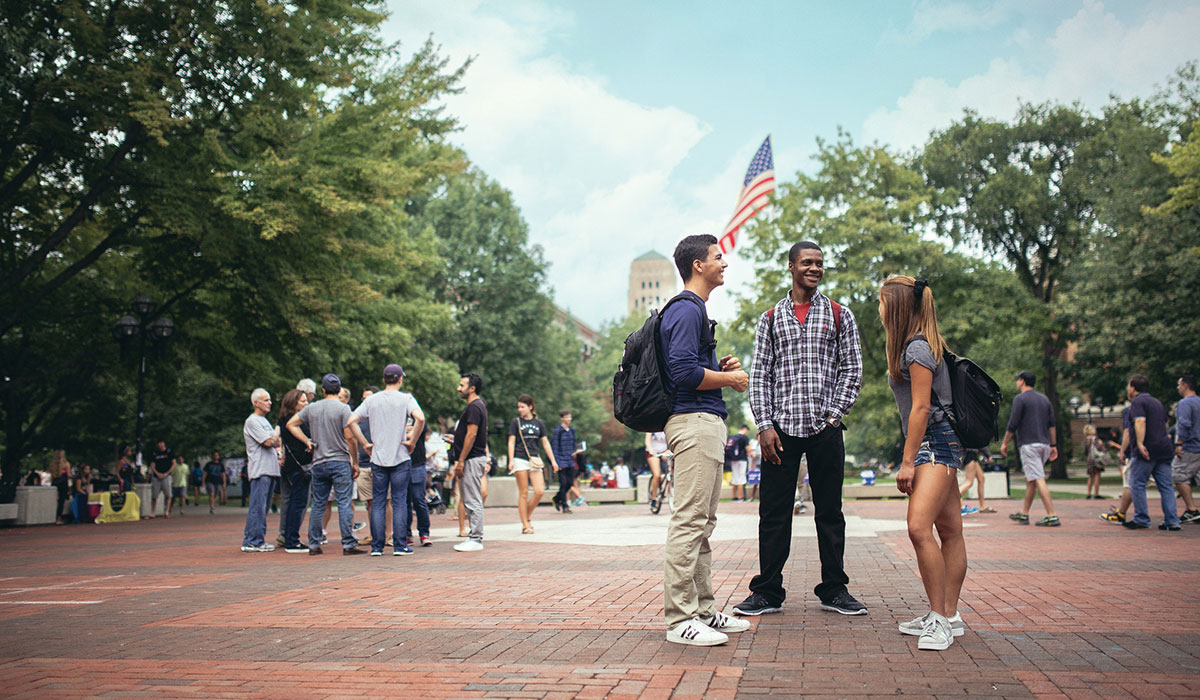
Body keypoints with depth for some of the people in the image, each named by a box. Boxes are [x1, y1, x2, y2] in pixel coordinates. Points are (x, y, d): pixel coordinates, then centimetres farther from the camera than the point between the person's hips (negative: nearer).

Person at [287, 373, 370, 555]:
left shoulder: (311, 408, 8)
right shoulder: (343, 408, -7)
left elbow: (291, 424, 14)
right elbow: (350, 437, -12)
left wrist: (307, 441, 10)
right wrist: (355, 462, -5)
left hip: (318, 463, 5)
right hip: (340, 461, -4)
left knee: (318, 505, 10)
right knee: (344, 503, -4)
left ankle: (314, 545, 13)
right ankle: (348, 544, -7)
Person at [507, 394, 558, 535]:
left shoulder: (538, 423, 11)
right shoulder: (516, 422, 3)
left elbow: (545, 443, 14)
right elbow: (511, 442, 0)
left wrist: (553, 461, 10)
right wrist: (511, 460, -11)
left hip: (534, 460, 3)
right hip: (520, 459, -3)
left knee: (540, 491, -8)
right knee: (523, 493, -3)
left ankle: (527, 516, 13)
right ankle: (525, 525, 2)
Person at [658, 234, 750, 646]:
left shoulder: (696, 310, 23)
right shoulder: (685, 310, -11)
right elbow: (684, 373, -21)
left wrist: (720, 367, 11)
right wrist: (730, 379, -8)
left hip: (707, 422, 11)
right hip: (693, 422, -11)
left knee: (702, 522, 13)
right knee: (689, 520, -10)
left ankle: (703, 610, 19)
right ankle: (680, 618, -7)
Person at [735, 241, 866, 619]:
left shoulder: (840, 315, 9)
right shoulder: (770, 318, 10)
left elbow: (852, 368, 6)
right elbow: (760, 375, 6)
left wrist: (834, 415, -5)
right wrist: (765, 425, -4)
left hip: (825, 428, 0)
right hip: (781, 427, 0)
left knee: (830, 510, 6)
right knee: (774, 510, 1)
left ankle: (834, 590, 16)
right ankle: (767, 591, 10)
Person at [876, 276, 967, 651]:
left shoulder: (917, 349, -13)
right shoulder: (919, 345, 18)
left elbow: (921, 408, -16)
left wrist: (907, 461, -15)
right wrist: (911, 458, 18)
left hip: (935, 442, -11)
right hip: (939, 445, 11)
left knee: (919, 527, -20)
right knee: (950, 531, 10)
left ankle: (939, 619, -16)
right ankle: (948, 616, 14)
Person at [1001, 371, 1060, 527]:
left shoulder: (1020, 398, -5)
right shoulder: (1044, 398, 18)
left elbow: (1012, 424, -9)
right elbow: (1052, 425, 16)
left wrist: (1005, 443, 0)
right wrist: (1053, 445, 17)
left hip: (1028, 445, -8)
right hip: (1044, 444, 8)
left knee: (1038, 479, -11)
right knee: (1030, 480, 15)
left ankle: (1052, 516, -17)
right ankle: (1023, 514, 22)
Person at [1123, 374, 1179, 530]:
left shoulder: (1137, 402, -5)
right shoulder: (1157, 402, 22)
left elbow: (1140, 421, -21)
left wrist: (1140, 444, -28)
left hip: (1147, 451, -8)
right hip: (1164, 448, 8)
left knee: (1136, 484, -1)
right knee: (1166, 486, 7)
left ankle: (1141, 520, -2)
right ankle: (1172, 521, 3)